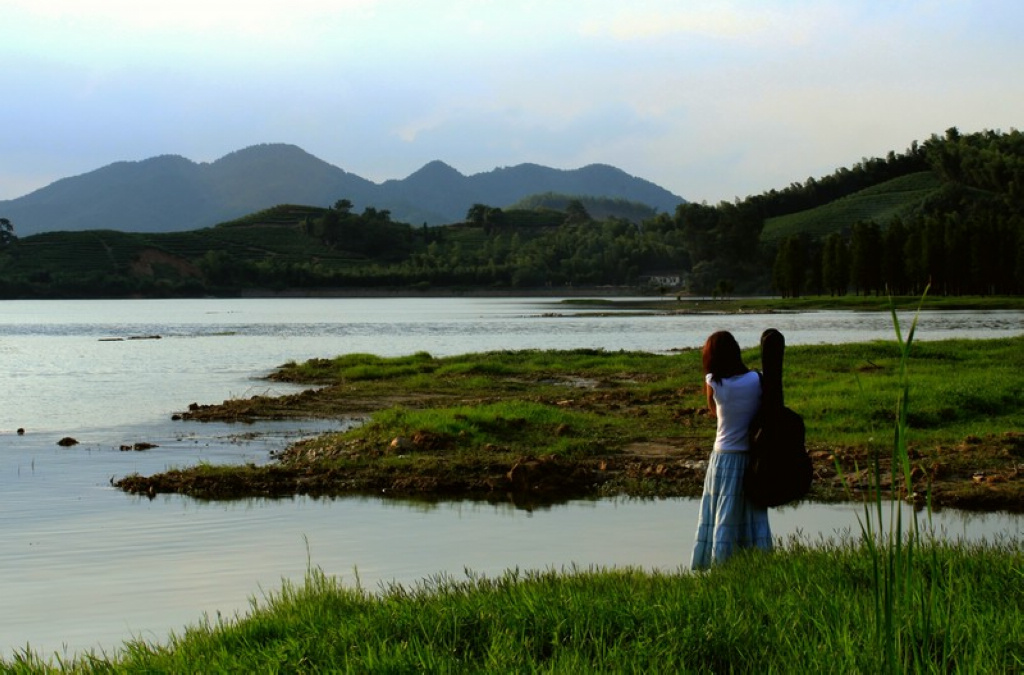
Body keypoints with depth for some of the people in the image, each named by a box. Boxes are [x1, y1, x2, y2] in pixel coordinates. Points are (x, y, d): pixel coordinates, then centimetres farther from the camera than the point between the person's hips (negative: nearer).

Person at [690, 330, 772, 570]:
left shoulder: (713, 382, -10)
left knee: (723, 514, 6)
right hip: (753, 457, 1)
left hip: (724, 457, -1)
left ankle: (719, 564, 5)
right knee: (755, 514, 10)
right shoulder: (756, 380, -8)